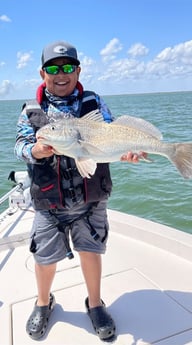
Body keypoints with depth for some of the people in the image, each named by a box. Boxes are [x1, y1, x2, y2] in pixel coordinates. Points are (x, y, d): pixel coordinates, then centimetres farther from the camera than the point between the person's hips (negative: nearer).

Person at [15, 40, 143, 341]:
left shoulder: (94, 102, 3)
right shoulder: (32, 110, 1)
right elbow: (20, 145, -7)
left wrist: (125, 150, -24)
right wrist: (35, 151, -30)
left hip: (91, 199, 1)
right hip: (49, 203, 0)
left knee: (91, 251, 12)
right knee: (45, 257, 10)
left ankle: (95, 304, 39)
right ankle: (43, 303, 42)